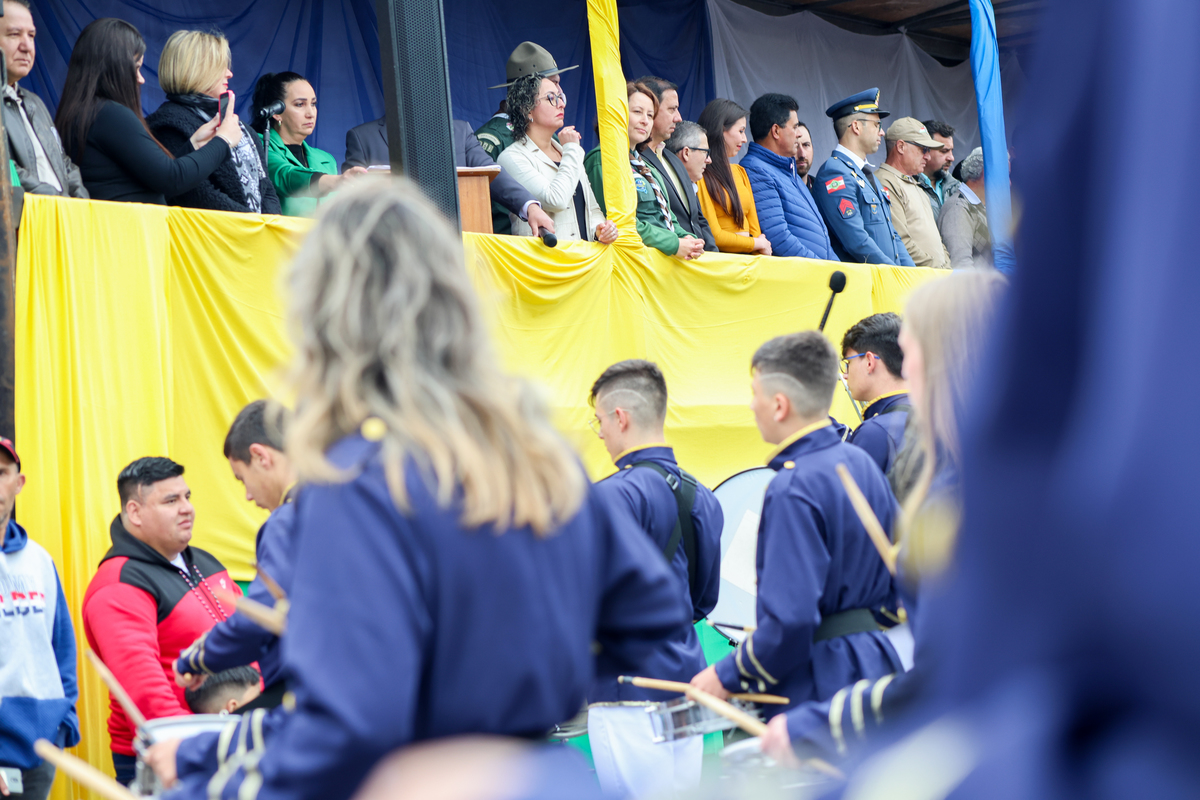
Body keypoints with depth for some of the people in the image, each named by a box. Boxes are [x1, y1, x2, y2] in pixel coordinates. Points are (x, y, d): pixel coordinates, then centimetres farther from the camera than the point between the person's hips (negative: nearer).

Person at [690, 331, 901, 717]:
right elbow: (896, 576, 17)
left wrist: (728, 675, -14)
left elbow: (792, 620, -25)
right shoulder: (862, 463, 9)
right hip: (873, 666, 10)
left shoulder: (793, 490, -20)